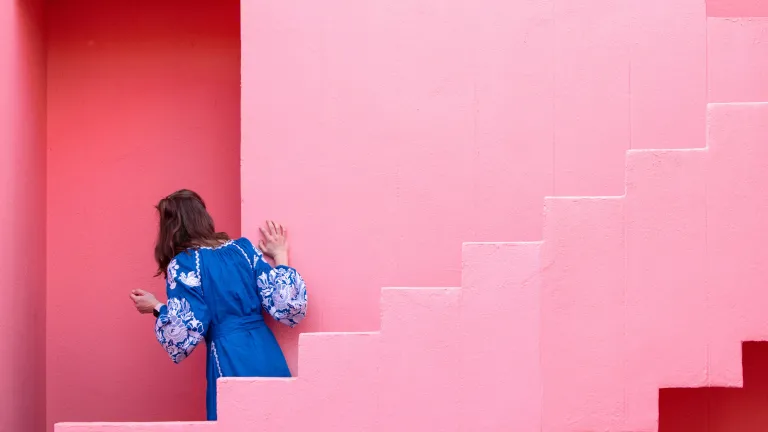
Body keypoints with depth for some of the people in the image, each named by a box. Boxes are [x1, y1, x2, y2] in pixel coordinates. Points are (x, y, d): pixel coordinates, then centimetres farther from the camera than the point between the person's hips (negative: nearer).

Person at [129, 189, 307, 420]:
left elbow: (187, 331, -11)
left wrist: (156, 308, 6)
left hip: (230, 363, -5)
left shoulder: (182, 264, -5)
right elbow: (288, 306, 1)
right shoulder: (244, 247, 8)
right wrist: (280, 256, 14)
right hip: (267, 356, 5)